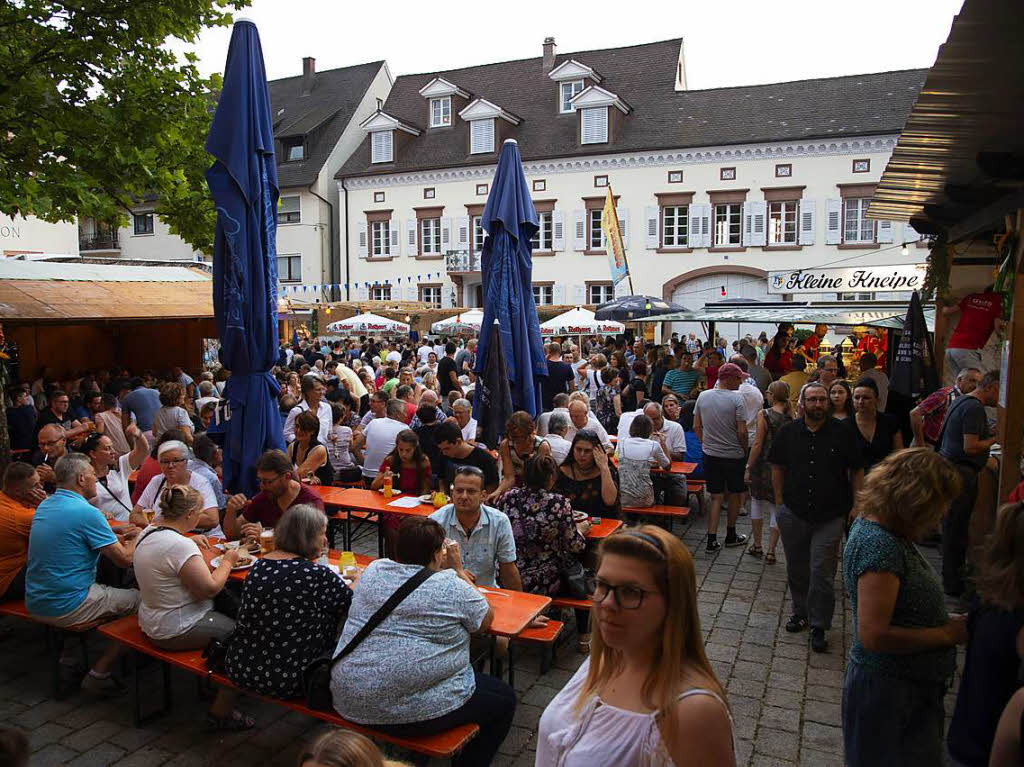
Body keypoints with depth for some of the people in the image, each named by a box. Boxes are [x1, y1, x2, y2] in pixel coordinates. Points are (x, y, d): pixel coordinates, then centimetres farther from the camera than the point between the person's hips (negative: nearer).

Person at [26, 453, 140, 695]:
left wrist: (122, 537, 16)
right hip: (65, 608, -9)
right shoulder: (87, 513, -20)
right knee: (137, 599, 2)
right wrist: (136, 539, 6)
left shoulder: (44, 506, 7)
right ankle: (99, 675, 3)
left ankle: (70, 656, 24)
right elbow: (124, 559, -15)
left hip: (34, 604, 9)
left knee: (105, 589, 29)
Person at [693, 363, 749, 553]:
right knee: (734, 495, 15)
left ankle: (712, 540, 3)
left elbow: (696, 427, 5)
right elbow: (742, 432, -16)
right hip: (734, 455, -4)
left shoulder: (703, 396, 0)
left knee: (716, 497, 9)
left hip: (710, 454, 4)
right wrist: (746, 450, 0)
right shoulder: (737, 398, -15)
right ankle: (731, 535, 30)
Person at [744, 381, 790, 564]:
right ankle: (770, 552, 13)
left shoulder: (764, 415, -12)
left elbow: (758, 444, -13)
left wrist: (748, 467, -6)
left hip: (763, 466, -2)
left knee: (757, 502, 17)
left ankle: (757, 546, 24)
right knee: (777, 509, 10)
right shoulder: (791, 416, -2)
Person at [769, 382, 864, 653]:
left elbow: (857, 471, 4)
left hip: (829, 517, -2)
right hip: (793, 514, 3)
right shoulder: (788, 432, 3)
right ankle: (801, 612, 34)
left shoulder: (842, 433, -2)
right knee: (797, 568, 15)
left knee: (822, 571, -3)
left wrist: (856, 506, -1)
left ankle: (819, 627, 10)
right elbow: (777, 467, 12)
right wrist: (780, 501, 7)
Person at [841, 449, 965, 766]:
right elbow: (874, 635, -31)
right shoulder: (879, 545, -28)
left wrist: (946, 622, 0)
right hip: (888, 691, -10)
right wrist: (946, 634, -19)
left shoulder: (874, 526, 2)